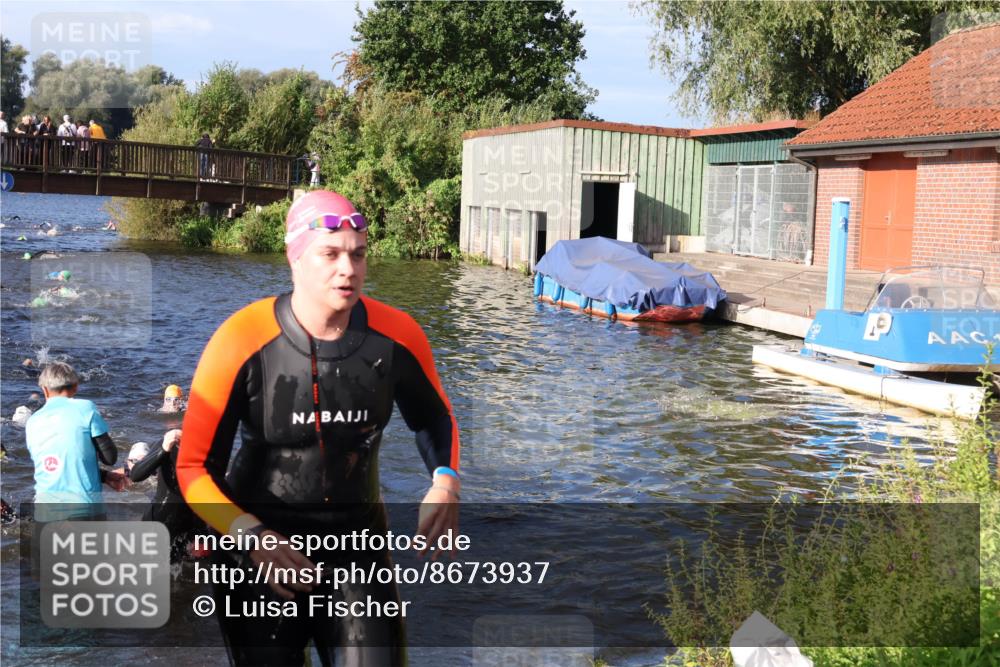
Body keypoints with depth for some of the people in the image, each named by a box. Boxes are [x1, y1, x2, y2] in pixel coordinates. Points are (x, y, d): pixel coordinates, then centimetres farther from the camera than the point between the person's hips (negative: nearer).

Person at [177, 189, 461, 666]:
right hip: (262, 553, -2)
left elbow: (434, 418, 11)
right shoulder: (243, 342, -19)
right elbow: (194, 467, -13)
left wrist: (445, 482, -8)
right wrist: (252, 535, -27)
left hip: (358, 540, 2)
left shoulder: (397, 337, -11)